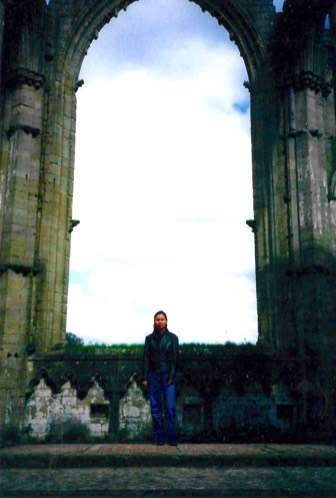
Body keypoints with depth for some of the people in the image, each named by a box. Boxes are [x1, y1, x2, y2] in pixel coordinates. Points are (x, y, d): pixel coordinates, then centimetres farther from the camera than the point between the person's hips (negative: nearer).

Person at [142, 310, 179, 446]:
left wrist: (172, 376, -9)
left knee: (170, 407, -7)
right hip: (154, 376, 2)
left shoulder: (172, 337, 4)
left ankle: (172, 437, 0)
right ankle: (159, 437, 8)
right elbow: (146, 358, 6)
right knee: (155, 407, 2)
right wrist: (145, 378, 0)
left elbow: (175, 358, 0)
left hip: (168, 376, -2)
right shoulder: (149, 338, 8)